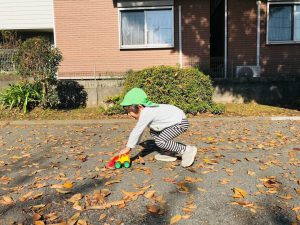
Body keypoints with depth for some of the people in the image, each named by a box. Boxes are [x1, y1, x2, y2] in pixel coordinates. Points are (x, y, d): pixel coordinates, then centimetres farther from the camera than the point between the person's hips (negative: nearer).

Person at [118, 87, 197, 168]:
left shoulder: (146, 114, -25)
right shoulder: (145, 111, 5)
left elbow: (136, 132, -21)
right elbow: (138, 130, 11)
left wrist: (127, 148, -13)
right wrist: (131, 146, 12)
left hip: (181, 123, -11)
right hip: (174, 120, 11)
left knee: (160, 141, -15)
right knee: (153, 133, 15)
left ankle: (187, 150, -8)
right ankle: (168, 153, 19)